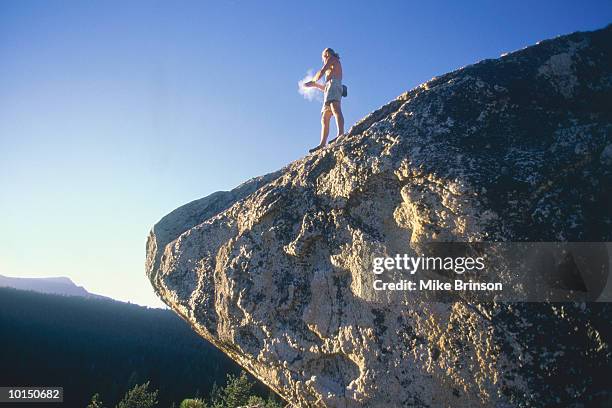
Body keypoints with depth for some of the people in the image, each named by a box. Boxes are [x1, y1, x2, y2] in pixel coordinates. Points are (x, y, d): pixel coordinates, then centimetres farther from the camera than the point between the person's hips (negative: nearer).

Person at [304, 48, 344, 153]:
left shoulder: (332, 59, 13)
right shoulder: (334, 68, 38)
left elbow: (321, 72, -1)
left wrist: (313, 80, 16)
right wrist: (315, 85, 47)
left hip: (333, 84, -10)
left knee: (335, 109, -32)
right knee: (324, 119, 2)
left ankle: (341, 134, -54)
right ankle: (322, 144, -4)